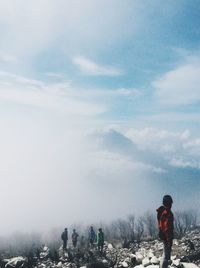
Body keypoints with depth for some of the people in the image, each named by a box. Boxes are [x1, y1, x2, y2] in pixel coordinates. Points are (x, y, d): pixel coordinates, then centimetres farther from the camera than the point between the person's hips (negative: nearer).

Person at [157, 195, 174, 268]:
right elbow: (167, 227, -24)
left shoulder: (161, 211, 9)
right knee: (166, 255, -4)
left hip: (162, 235, 10)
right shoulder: (167, 212, -21)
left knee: (166, 253, 22)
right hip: (166, 236, -10)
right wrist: (169, 239, -22)